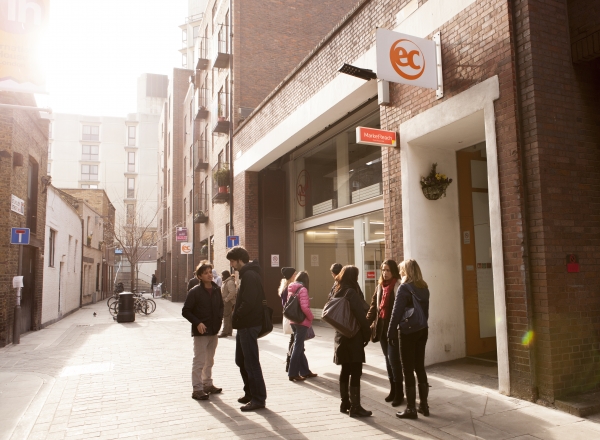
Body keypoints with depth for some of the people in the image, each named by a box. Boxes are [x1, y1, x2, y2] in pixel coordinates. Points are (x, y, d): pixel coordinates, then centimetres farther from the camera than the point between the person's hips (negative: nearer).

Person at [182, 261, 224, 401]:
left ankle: (207, 384, 31)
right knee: (199, 361, -2)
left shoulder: (216, 290, 5)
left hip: (214, 331, 6)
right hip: (201, 331, -6)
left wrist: (219, 319, 3)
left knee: (209, 360, 18)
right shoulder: (195, 292, -12)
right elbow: (185, 311, -10)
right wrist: (197, 323, -20)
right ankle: (197, 389, 5)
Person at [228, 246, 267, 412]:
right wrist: (237, 317, 8)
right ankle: (250, 393, 30)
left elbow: (248, 302, -26)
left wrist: (236, 316, -12)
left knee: (251, 362, -3)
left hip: (249, 325, -11)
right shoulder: (247, 274, 15)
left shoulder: (249, 275, -18)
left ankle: (258, 398, 6)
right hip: (245, 324, 11)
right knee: (241, 361, 18)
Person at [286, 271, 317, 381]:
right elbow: (304, 307, -22)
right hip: (302, 322, -8)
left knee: (299, 347, 14)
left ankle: (305, 371, 23)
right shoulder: (302, 289, -15)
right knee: (297, 347, 0)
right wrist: (311, 317, -8)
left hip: (293, 321, 8)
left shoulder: (291, 289, 8)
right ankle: (293, 374, 5)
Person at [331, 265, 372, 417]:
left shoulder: (336, 291, 9)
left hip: (341, 336, 9)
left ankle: (345, 403, 23)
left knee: (345, 370, 15)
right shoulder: (352, 292, -16)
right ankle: (355, 407, 1)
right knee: (355, 372, -3)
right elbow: (360, 315, -18)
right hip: (353, 336, -9)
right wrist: (367, 333, -8)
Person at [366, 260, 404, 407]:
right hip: (381, 328, 7)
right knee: (388, 359, 13)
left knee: (393, 358, -4)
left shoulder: (398, 286, -11)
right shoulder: (380, 286, 12)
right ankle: (393, 389, 24)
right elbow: (374, 305, 14)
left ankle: (399, 392, 9)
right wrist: (367, 321, 5)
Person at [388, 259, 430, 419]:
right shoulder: (424, 288, 7)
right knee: (420, 367, 15)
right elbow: (426, 310, 11)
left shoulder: (404, 288, -13)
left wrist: (391, 332, -9)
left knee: (408, 370, 1)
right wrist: (423, 325, 17)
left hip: (408, 333, -7)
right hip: (422, 331, 7)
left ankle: (411, 408, 6)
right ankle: (423, 405, 22)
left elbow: (397, 312, -15)